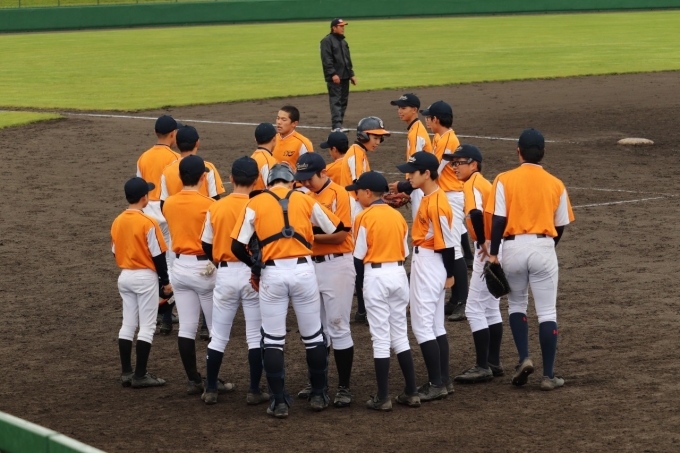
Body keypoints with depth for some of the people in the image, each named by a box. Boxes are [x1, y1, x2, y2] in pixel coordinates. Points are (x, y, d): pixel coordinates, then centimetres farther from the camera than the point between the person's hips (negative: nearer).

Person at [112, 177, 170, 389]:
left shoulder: (117, 222, 2)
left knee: (128, 324, 12)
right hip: (145, 277, -6)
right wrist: (165, 281, -5)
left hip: (125, 276, 6)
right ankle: (140, 375, -2)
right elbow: (157, 254, -14)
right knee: (147, 326, 0)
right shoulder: (148, 223, -17)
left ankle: (126, 373, 13)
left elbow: (115, 251, 9)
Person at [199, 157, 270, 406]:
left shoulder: (216, 208, -2)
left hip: (225, 274, 2)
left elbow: (206, 245, 5)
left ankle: (210, 389, 14)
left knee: (218, 336, 12)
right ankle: (255, 391, 7)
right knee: (255, 336, 7)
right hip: (253, 273, -2)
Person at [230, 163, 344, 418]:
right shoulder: (305, 200, 7)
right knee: (313, 336, 13)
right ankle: (319, 395, 20)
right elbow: (336, 230, 14)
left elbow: (237, 246, -1)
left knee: (273, 340, 7)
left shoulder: (255, 204, 4)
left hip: (271, 273, -1)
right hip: (303, 270, 1)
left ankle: (279, 402, 5)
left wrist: (254, 265, 16)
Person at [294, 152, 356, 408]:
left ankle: (344, 387, 1)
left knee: (338, 327, -4)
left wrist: (311, 236, -19)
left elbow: (340, 235, -17)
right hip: (313, 264, 8)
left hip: (336, 265, -8)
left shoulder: (338, 195, -11)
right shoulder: (309, 196, 12)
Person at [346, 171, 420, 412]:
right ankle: (412, 392, 14)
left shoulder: (364, 218, -10)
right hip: (399, 274, 5)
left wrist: (361, 279, 9)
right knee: (400, 335, 13)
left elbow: (359, 256, -7)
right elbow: (405, 251, 9)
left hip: (375, 276, -5)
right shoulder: (398, 216, 6)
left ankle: (383, 397, 1)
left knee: (381, 338, -1)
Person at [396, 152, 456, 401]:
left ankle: (437, 384, -4)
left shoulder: (436, 203, -21)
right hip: (422, 262, 10)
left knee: (422, 325, -7)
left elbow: (448, 241, -19)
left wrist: (449, 274, -12)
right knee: (435, 325, 14)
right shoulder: (428, 198, 8)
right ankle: (443, 381, 20)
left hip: (429, 265, -10)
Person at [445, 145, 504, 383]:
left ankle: (483, 367, -3)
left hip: (488, 250, -10)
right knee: (491, 308, 17)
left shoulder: (471, 184, -13)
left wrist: (483, 243, -23)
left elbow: (476, 213, -31)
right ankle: (493, 363, 24)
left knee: (474, 308, -5)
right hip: (497, 248, 10)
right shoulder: (483, 182, 16)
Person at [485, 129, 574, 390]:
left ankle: (524, 358, 5)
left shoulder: (505, 180, -3)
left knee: (516, 303, 20)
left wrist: (493, 253, -3)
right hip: (544, 246, 0)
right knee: (547, 312, 4)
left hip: (514, 247, 0)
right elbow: (560, 226, 6)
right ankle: (548, 375, 3)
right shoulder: (556, 185, 2)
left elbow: (498, 219, -9)